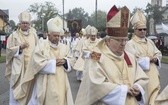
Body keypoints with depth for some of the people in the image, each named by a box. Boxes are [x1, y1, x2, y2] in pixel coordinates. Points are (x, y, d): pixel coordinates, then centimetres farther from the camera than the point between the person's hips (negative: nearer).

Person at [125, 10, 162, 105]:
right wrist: (148, 59, -11)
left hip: (153, 76, 6)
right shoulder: (130, 44, -7)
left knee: (153, 97, 8)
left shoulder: (150, 42, 14)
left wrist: (156, 59, -6)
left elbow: (158, 53, 18)